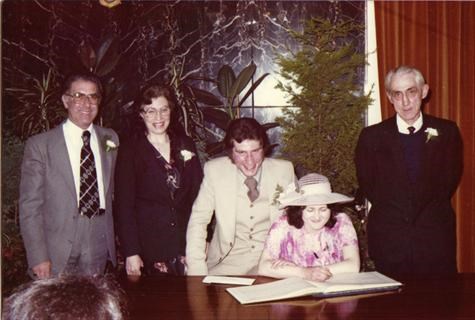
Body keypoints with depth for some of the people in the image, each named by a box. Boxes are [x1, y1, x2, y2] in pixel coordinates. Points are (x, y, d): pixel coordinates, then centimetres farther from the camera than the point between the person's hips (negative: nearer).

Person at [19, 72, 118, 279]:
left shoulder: (110, 139, 7)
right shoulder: (39, 145, -5)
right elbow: (29, 206, -6)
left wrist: (111, 240, 9)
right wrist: (38, 258, -11)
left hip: (99, 254, 3)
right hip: (56, 255, -3)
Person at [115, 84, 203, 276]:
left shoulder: (186, 146, 9)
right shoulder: (130, 151, -1)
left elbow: (198, 194, 11)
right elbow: (124, 205, -4)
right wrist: (131, 253, -10)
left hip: (186, 243, 3)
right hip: (149, 247, -3)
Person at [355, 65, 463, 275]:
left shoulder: (446, 132, 5)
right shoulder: (372, 136, 3)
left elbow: (451, 179, 4)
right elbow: (367, 185, 3)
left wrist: (428, 209, -4)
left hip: (436, 240, 1)